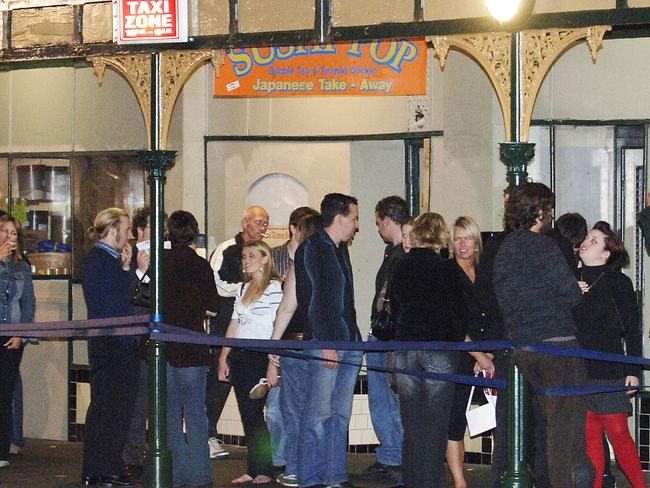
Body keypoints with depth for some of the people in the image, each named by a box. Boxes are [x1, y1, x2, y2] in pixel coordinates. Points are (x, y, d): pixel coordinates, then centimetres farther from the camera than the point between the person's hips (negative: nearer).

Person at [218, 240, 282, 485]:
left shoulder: (274, 287, -6)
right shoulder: (243, 288, 16)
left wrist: (273, 361, -16)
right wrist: (223, 357, 13)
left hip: (260, 356, -7)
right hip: (239, 355, 7)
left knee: (254, 412, -7)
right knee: (246, 413, 6)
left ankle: (265, 470, 2)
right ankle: (253, 470, 10)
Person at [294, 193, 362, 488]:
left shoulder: (340, 249, 19)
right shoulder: (312, 248, -7)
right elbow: (312, 300, -13)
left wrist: (354, 340, 13)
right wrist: (326, 342, -18)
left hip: (348, 342, 8)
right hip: (324, 344, -8)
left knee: (341, 415, 8)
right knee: (318, 414, -7)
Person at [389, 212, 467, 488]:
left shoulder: (400, 267, 5)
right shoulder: (444, 268, -9)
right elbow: (457, 312, -7)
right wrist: (459, 341, 8)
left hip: (405, 348, 4)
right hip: (439, 348, -4)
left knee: (411, 423, 10)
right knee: (435, 423, 1)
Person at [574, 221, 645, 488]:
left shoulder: (619, 283, 0)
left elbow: (632, 331, 0)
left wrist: (633, 371, -6)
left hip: (609, 373, -4)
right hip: (576, 373, 4)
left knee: (618, 433, -4)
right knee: (588, 436, 5)